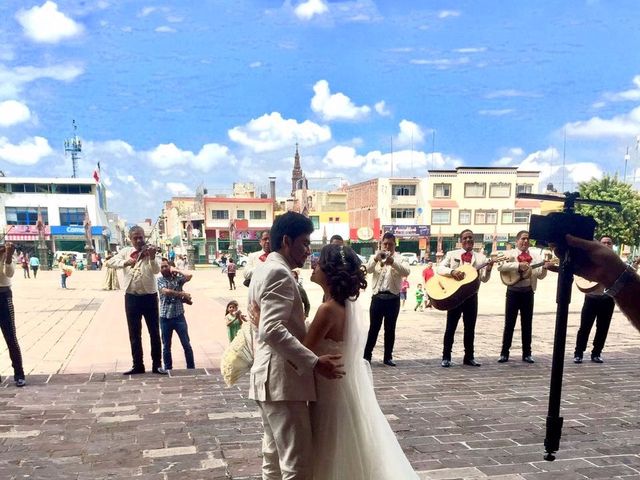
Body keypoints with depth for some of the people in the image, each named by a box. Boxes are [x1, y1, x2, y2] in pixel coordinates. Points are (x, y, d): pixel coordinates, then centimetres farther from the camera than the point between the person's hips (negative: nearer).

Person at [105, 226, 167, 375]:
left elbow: (156, 270, -19)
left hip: (149, 296, -2)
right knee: (134, 334, 10)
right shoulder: (126, 251, 5)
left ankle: (157, 364, 12)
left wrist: (152, 257, -38)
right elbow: (110, 262, -9)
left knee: (154, 332, 3)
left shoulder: (150, 251, -3)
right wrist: (125, 262, -26)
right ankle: (138, 365, 20)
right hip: (131, 297, 3)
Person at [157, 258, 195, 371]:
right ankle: (168, 369, 22)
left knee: (187, 345, 1)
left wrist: (176, 270, -5)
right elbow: (166, 291, -17)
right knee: (166, 346, 10)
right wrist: (182, 294, -12)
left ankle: (191, 368, 10)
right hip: (165, 317, 0)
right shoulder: (159, 280, 0)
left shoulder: (177, 278, 3)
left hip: (179, 316, 0)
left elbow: (189, 276, -17)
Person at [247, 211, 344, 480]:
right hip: (282, 380, -11)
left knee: (274, 457, 18)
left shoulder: (263, 269, 15)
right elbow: (272, 330, -28)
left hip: (268, 378, 11)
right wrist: (313, 363, -28)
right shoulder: (279, 273, -16)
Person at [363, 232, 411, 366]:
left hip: (393, 298, 0)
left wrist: (393, 262, -31)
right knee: (373, 328, 2)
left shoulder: (400, 258, 4)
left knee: (390, 329, 6)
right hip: (378, 297, 0)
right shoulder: (375, 256, 8)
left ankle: (388, 357, 15)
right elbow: (368, 269, -10)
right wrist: (376, 259, -29)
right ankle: (367, 355, 8)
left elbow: (406, 272, -15)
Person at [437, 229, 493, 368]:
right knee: (450, 327, 1)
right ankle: (446, 357, 6)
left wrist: (488, 270, -19)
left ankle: (469, 357, 17)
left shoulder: (480, 257, 9)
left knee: (470, 328, 8)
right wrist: (452, 271, -23)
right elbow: (439, 269, -6)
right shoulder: (451, 254, 5)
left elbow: (484, 279, 2)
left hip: (471, 295, 2)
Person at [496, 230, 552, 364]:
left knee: (527, 324, 8)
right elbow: (500, 266, -18)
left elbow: (540, 276, 4)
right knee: (509, 323, 2)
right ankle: (504, 352, 9)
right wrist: (518, 265, -24)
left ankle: (527, 353, 16)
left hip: (528, 292, 2)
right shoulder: (509, 254, 0)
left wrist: (545, 268, -16)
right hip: (513, 292, -2)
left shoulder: (535, 255, 8)